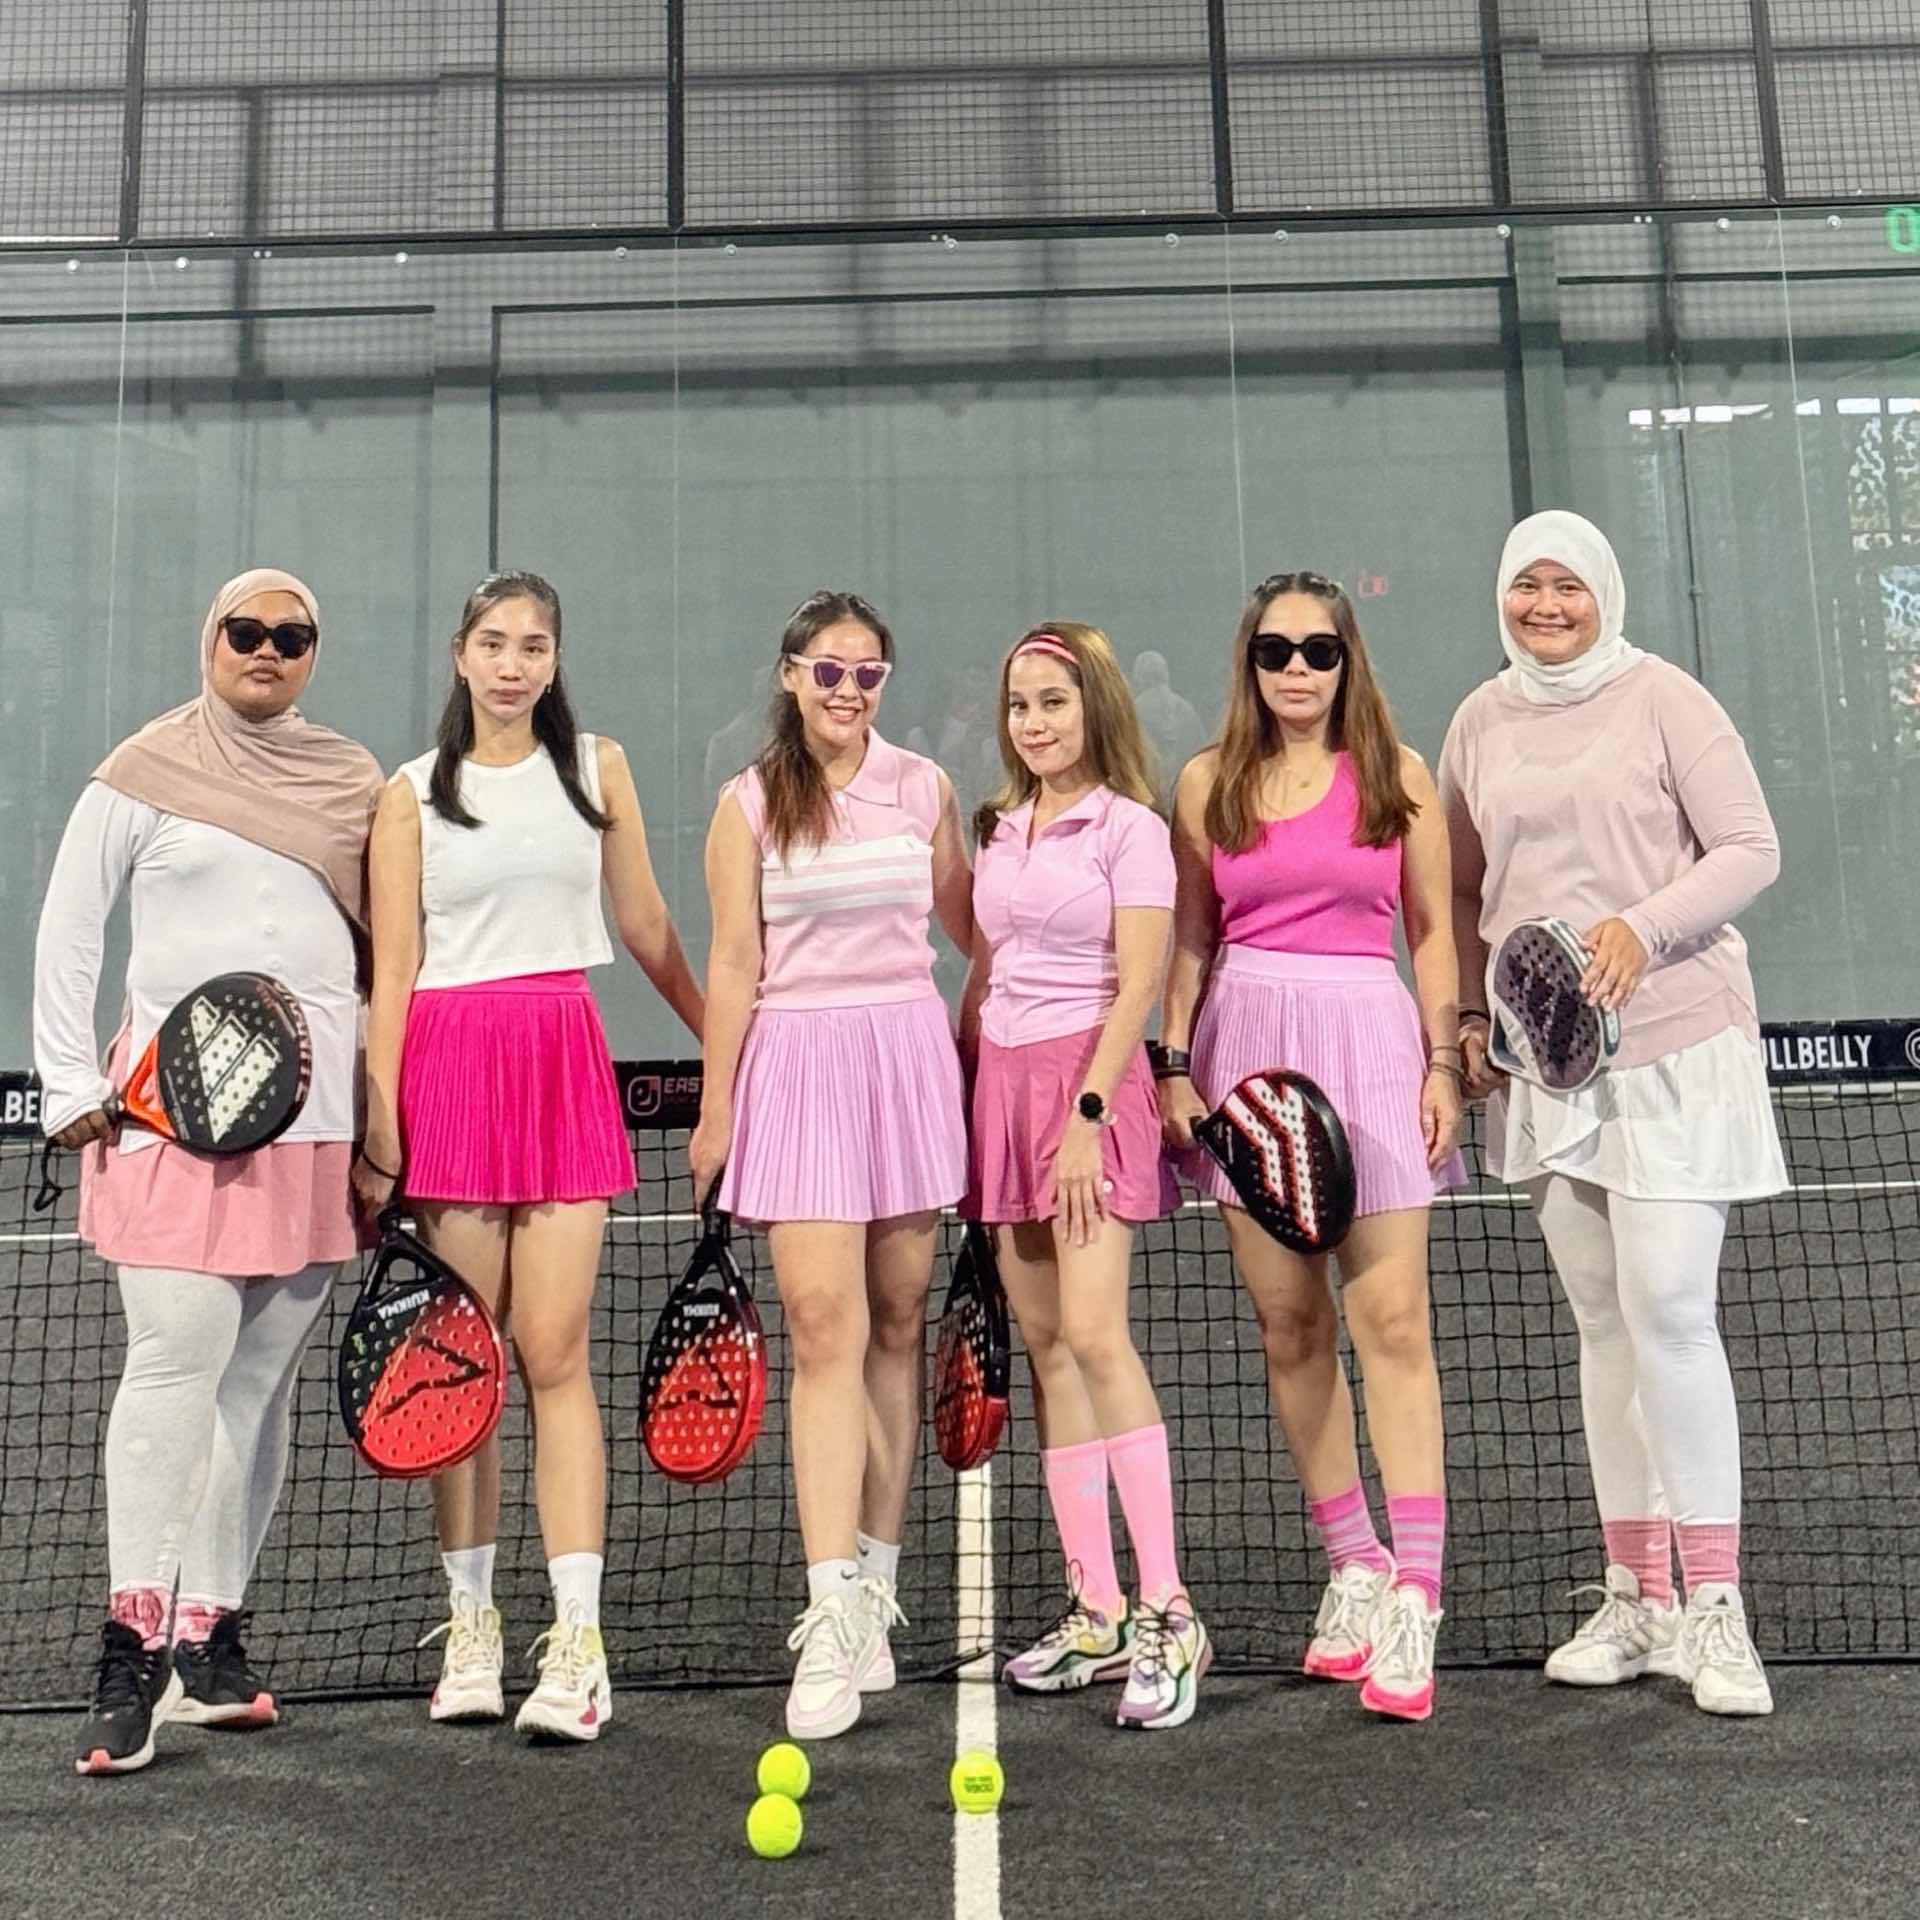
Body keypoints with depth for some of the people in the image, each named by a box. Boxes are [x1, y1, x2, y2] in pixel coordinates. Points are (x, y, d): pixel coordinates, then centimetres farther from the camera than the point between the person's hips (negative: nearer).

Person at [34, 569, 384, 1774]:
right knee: (179, 1355, -13)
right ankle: (133, 1652, -5)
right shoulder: (144, 772, 5)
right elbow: (68, 934, 8)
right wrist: (74, 1084, 1)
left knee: (263, 1378, 5)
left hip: (316, 1109, 3)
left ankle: (209, 1640, 16)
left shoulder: (358, 782, 12)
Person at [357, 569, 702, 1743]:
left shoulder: (598, 766, 11)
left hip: (565, 1066, 0)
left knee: (556, 1353, -6)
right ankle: (471, 1623, 16)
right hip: (448, 1069, 0)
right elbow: (393, 966, 3)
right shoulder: (413, 794, 8)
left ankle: (578, 1643, -4)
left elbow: (645, 925, 17)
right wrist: (379, 1118, -5)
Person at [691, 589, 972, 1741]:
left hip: (909, 1053, 2)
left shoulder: (924, 787, 8)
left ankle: (877, 1581, 17)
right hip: (796, 1061, -2)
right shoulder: (749, 803, 3)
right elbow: (734, 964, 3)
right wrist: (717, 1109, 3)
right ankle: (835, 1615, -10)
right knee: (822, 1324, -11)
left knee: (896, 1323, 5)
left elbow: (970, 926, 18)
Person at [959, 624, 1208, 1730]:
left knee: (1095, 1334, -17)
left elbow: (1138, 984, -10)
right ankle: (1096, 1613, 11)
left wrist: (1089, 1110, -18)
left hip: (1091, 1081, -7)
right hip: (1001, 1084, 7)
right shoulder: (1000, 830, 17)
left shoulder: (1130, 828, -3)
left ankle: (1167, 1617, -10)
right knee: (1045, 1347, 5)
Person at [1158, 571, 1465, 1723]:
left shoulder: (1398, 775, 6)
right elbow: (1190, 939, 12)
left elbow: (1434, 930, 7)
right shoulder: (1209, 783, 9)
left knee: (1391, 1319, -9)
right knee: (1291, 1324, 5)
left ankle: (1415, 1600, -4)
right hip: (1245, 1043, 2)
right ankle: (1354, 1568, 19)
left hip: (1367, 1036, -2)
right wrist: (1175, 1063, 4)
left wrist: (1444, 1062, -1)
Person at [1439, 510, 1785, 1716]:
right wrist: (1469, 1015, 6)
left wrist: (1644, 926, -20)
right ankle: (1639, 1596, 18)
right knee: (1603, 1323, 8)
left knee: (1671, 1313, -10)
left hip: (1673, 1043, -4)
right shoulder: (1481, 722, 11)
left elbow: (1751, 850, -5)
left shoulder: (1664, 700, -3)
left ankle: (1712, 1608, 2)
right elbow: (1462, 890, 16)